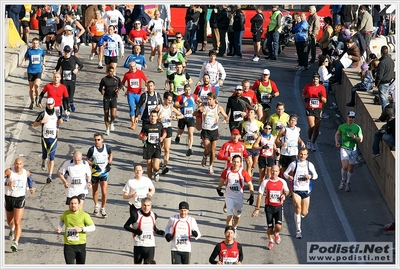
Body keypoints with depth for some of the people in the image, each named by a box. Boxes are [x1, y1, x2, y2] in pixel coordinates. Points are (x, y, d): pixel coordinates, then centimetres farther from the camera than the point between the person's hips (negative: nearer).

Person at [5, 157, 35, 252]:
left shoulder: (26, 173, -2)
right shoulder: (9, 171, -13)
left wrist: (31, 187, 11)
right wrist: (7, 183, -35)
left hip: (20, 199, -1)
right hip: (9, 198, 1)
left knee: (18, 222, -14)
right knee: (10, 221, 21)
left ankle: (15, 243, -18)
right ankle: (12, 229, 57)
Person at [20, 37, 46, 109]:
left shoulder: (41, 50, 0)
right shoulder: (29, 50, -3)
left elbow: (43, 57, 19)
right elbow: (25, 58, 3)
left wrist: (44, 65, 15)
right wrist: (22, 63, -17)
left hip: (38, 71, -1)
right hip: (31, 71, 1)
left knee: (37, 85, -22)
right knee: (31, 88, 6)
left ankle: (37, 98, 5)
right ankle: (32, 102, 24)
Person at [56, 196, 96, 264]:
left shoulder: (84, 215, -10)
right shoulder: (66, 214, 0)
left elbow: (93, 227, -7)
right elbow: (61, 220, 24)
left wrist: (81, 229, -20)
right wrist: (59, 227, 3)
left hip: (81, 245, -1)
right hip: (68, 245, 1)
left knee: (80, 264, 15)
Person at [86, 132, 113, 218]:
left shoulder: (107, 147, -7)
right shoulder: (92, 149, -12)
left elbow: (111, 155, 15)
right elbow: (87, 159, -2)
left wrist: (109, 163, 1)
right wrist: (93, 165, -18)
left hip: (104, 172, 0)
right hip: (94, 172, 0)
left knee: (104, 191, -10)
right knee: (95, 191, 15)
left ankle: (103, 209, 8)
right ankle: (96, 206, 40)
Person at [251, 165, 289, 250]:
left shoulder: (282, 182, -1)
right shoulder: (265, 182, -5)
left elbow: (286, 191, 18)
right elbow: (260, 195, -3)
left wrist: (284, 194, -7)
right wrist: (257, 208, -7)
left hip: (279, 207, 0)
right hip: (269, 207, 0)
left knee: (278, 226, -14)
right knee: (270, 227, 3)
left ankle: (276, 233, 23)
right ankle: (271, 241, 30)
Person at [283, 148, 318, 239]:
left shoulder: (309, 164, 5)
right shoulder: (294, 164, 1)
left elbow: (316, 175, 10)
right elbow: (285, 173, 7)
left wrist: (311, 176, -13)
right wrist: (288, 177, -16)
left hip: (306, 190, 2)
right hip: (296, 190, -2)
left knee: (304, 213, 5)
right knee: (298, 207, -21)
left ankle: (300, 215, 45)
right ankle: (298, 231, -14)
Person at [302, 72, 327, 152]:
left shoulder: (322, 88, 2)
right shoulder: (308, 86, 2)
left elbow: (325, 101, 3)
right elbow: (303, 95, 17)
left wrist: (321, 97, -17)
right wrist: (305, 98, -5)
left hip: (318, 109, 1)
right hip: (309, 109, -1)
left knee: (317, 128, 3)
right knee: (311, 126, -15)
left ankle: (313, 143, 18)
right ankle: (309, 140, 9)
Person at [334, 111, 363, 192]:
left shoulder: (357, 128, -2)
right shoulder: (342, 126, 0)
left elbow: (360, 140, -1)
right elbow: (337, 134, 19)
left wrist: (354, 137, -20)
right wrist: (336, 141, 2)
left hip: (353, 150, 1)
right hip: (344, 149, -1)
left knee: (351, 168, 8)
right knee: (345, 166, -17)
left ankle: (348, 183, 30)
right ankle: (343, 180, 10)